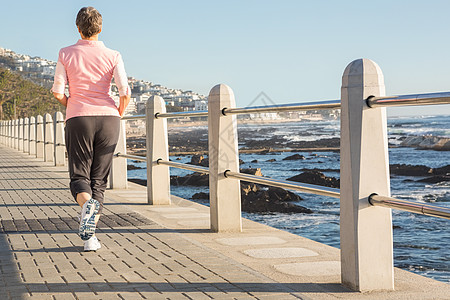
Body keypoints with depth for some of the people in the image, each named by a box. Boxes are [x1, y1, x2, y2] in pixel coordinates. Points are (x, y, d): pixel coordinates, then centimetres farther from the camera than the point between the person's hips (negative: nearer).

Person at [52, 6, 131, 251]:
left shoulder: (66, 54, 3)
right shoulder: (113, 56, 3)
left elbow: (58, 92, -1)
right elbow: (125, 92, -8)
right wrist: (119, 115, 11)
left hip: (79, 120, -1)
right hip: (107, 120, 1)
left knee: (79, 177, 4)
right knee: (99, 179, 9)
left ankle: (87, 203, -32)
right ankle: (90, 235, 2)